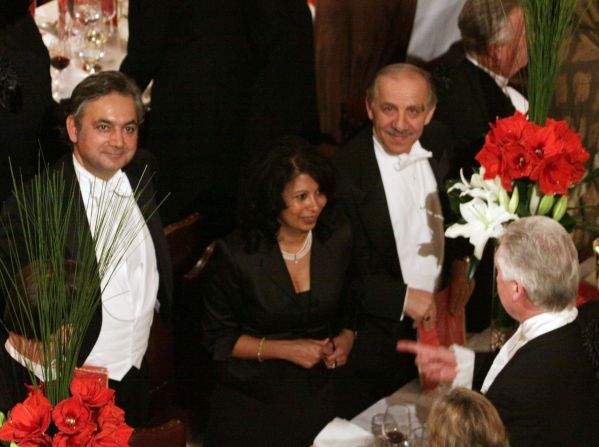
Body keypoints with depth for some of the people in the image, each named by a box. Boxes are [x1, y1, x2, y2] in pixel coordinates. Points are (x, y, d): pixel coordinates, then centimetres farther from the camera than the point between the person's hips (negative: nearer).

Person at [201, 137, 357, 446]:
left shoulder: (338, 238, -6)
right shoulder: (235, 255, -17)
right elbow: (217, 338, -10)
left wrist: (346, 338, -9)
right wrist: (284, 349, -18)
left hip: (320, 395, 3)